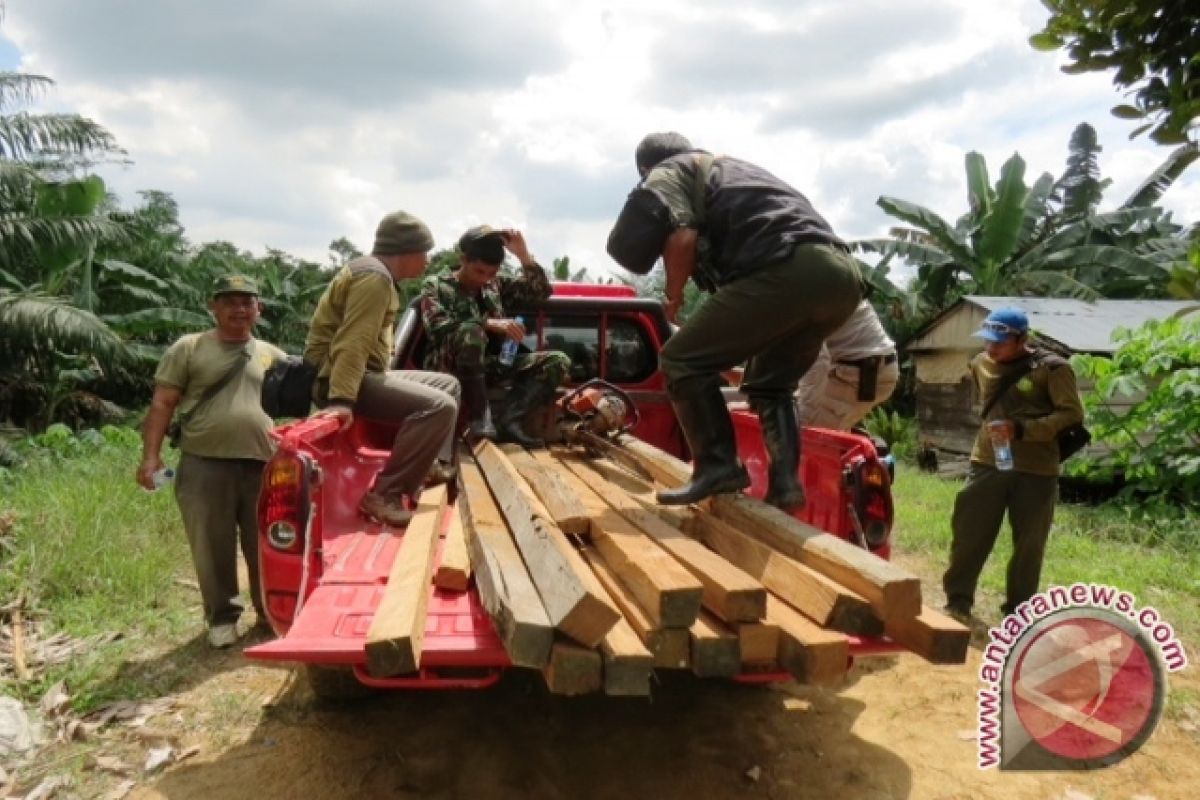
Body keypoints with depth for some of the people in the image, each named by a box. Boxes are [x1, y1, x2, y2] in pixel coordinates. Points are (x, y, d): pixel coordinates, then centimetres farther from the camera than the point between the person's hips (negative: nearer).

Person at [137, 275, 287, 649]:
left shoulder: (273, 356, 14)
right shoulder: (188, 348, 6)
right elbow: (162, 405, 3)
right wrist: (151, 455, -6)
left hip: (264, 467, 2)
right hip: (204, 466, -2)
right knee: (212, 548, 6)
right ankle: (222, 616, 22)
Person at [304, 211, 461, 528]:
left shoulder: (377, 273, 18)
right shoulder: (374, 277, -15)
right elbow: (353, 342, -27)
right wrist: (342, 400, -35)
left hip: (366, 373, 11)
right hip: (336, 377, -11)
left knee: (448, 384, 17)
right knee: (439, 405, -27)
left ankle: (434, 465, 19)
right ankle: (386, 494, -25)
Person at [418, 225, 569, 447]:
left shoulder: (497, 285, 17)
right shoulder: (435, 285, 2)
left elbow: (541, 293, 11)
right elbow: (437, 326, -17)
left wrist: (523, 255, -2)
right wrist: (490, 323, -27)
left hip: (489, 366, 5)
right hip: (449, 368, -5)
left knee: (558, 361, -8)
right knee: (471, 331, -37)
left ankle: (508, 420, -25)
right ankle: (480, 419, -31)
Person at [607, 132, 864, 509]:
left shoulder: (667, 172, 16)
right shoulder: (733, 168, 40)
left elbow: (680, 235, -7)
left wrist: (673, 295, 10)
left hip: (788, 269, -8)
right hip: (842, 272, 8)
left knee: (684, 360, 3)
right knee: (770, 382, 24)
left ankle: (717, 466, -1)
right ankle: (785, 482, 12)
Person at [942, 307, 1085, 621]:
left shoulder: (1052, 368, -10)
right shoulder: (981, 364, 6)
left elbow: (1072, 414, -14)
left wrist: (1021, 428, -23)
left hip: (1036, 471, -3)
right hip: (987, 464, 4)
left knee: (1028, 543, 8)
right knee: (969, 533, 3)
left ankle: (1018, 610, 21)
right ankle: (958, 601, 15)